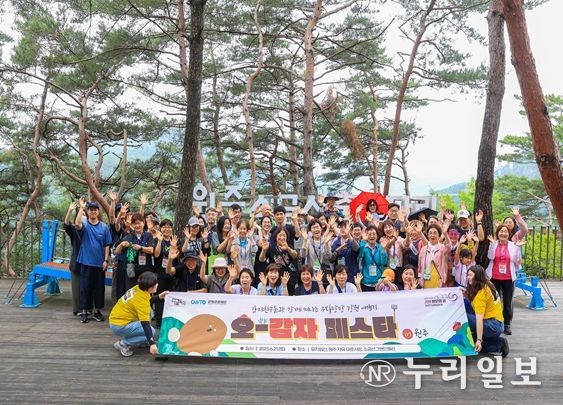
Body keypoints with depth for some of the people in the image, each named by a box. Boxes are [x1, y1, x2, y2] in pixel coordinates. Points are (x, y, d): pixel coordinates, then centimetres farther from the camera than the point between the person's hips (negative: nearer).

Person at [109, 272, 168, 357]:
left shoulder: (137, 288, -3)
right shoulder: (142, 300, -25)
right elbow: (145, 323, -29)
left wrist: (158, 297, 13)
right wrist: (152, 343, -31)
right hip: (119, 326, -9)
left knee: (147, 311, 13)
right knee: (151, 332, -9)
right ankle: (124, 343, -5)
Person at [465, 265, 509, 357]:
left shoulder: (481, 293, -17)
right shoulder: (487, 286, 7)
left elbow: (479, 319, -24)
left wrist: (479, 340, -28)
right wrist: (467, 294, 0)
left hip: (492, 326, -9)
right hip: (498, 324, 9)